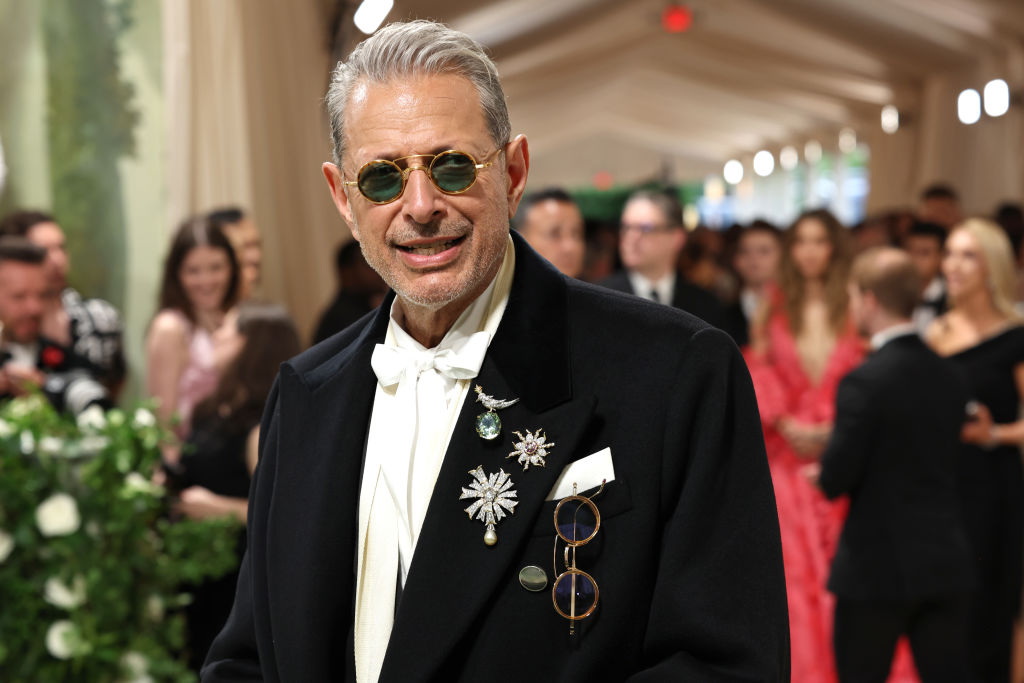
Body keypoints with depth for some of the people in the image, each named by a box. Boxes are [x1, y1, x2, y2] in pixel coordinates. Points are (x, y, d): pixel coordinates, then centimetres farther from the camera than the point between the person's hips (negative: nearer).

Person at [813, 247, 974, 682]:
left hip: (878, 565, -6)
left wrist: (826, 475, 8)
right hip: (946, 563, 6)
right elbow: (938, 460, 11)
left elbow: (835, 480, -16)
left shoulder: (864, 381, -17)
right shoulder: (950, 377, 4)